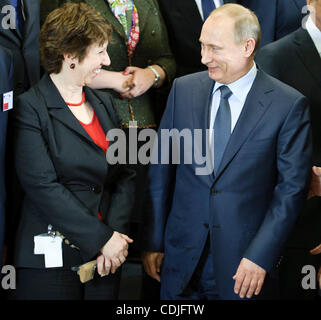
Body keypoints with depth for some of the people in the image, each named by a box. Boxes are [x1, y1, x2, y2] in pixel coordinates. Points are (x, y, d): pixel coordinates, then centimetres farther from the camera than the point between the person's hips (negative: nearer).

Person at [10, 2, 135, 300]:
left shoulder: (103, 103, 13)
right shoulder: (30, 108, -8)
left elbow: (123, 175, 9)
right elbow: (42, 186, -16)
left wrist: (115, 234, -7)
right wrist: (102, 238, -16)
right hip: (50, 260, -6)